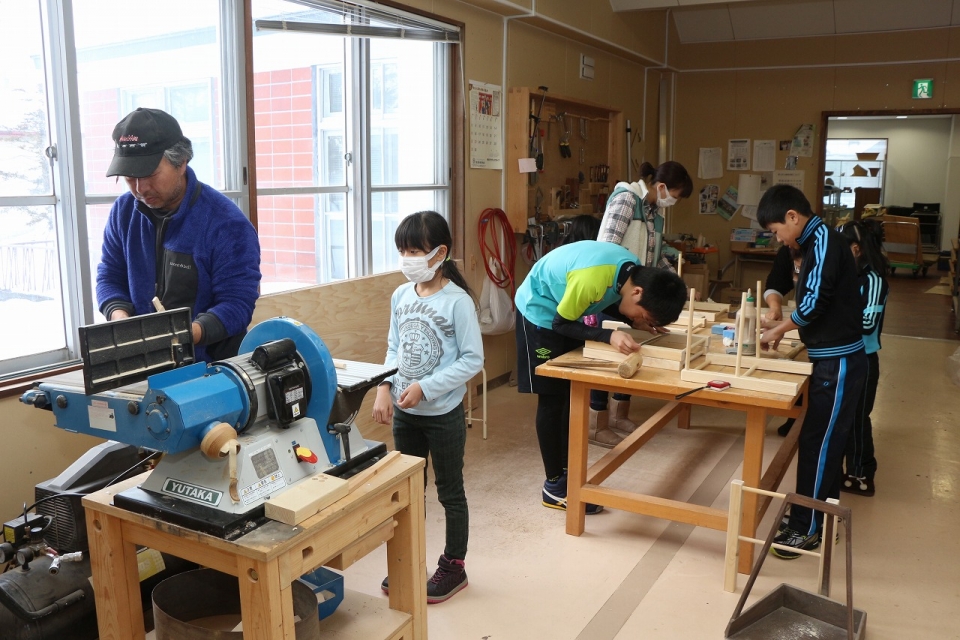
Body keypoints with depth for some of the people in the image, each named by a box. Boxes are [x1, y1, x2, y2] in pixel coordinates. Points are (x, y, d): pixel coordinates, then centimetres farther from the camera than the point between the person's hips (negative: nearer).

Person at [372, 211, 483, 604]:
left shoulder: (457, 301, -16)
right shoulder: (400, 296, 1)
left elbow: (473, 360, -16)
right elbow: (394, 349, 9)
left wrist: (424, 387, -21)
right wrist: (385, 389, -6)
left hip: (443, 413, -5)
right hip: (404, 412, 6)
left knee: (449, 492, 11)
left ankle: (453, 565, 27)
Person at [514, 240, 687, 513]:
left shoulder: (632, 271, -12)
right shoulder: (592, 277, -37)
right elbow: (561, 324, -25)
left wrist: (636, 321, -10)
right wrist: (610, 336, -35)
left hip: (565, 311, 8)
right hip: (541, 312, -8)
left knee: (571, 393, 10)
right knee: (552, 399, -5)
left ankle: (565, 471, 22)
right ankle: (554, 487, 5)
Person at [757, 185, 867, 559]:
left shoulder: (824, 239, -16)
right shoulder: (816, 243, 13)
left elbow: (815, 302, -23)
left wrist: (779, 329, -9)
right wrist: (784, 326, 6)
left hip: (839, 362, -9)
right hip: (831, 359, 9)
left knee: (818, 442, -3)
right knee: (824, 439, 17)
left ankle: (807, 528, 6)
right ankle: (821, 513, 30)